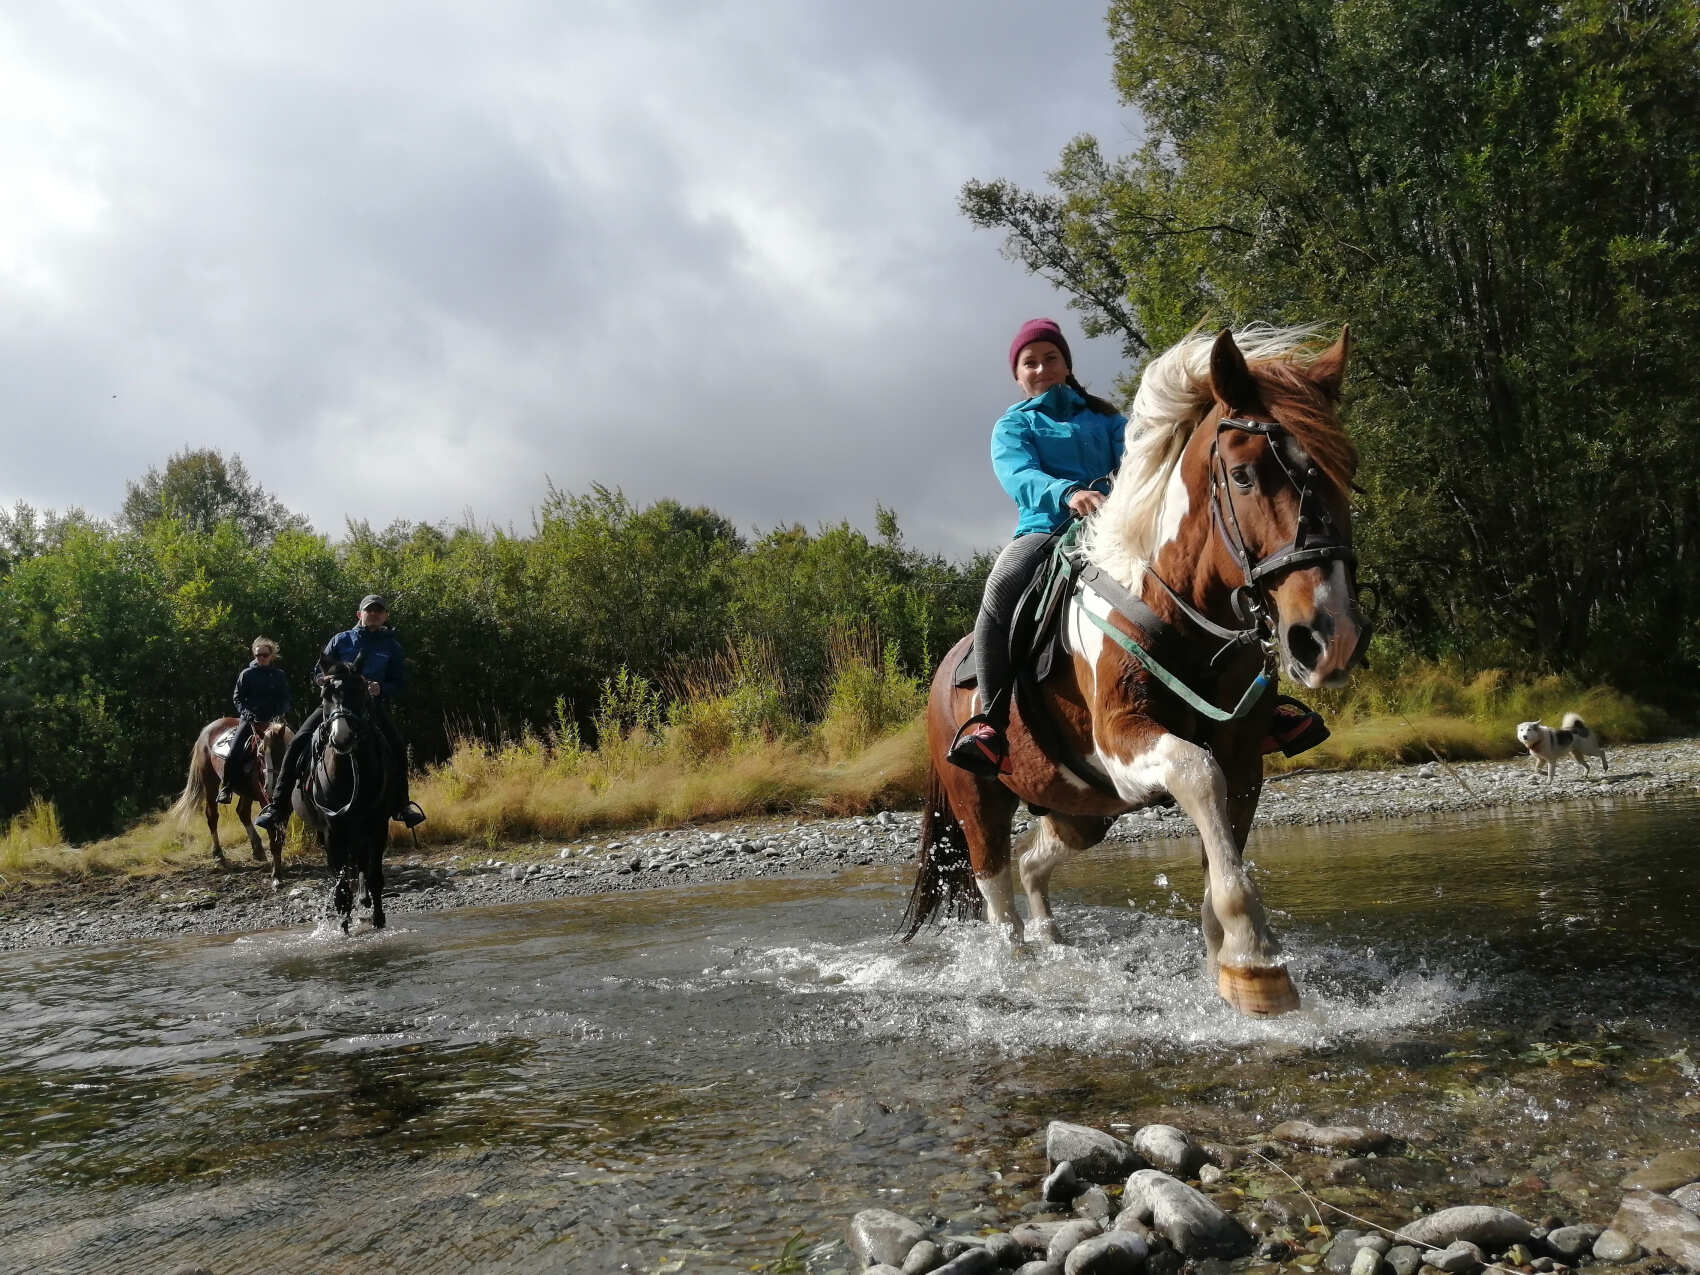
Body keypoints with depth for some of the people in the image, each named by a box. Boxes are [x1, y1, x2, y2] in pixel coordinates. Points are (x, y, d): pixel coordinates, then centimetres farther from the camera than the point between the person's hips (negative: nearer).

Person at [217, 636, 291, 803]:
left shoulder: (279, 675, 11)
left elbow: (285, 700, 10)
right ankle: (226, 789, -8)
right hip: (250, 719, -1)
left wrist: (278, 715, -8)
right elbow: (238, 698, 6)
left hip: (272, 719, 1)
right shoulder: (246, 674, 8)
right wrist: (247, 714, -10)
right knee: (235, 751, -19)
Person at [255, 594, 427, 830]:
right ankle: (278, 805, -14)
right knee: (298, 743, -18)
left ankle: (402, 804, -9)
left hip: (374, 705, 0)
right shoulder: (341, 640, 10)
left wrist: (382, 689, -14)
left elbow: (401, 684, 7)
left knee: (398, 746, -23)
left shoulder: (392, 647, 10)